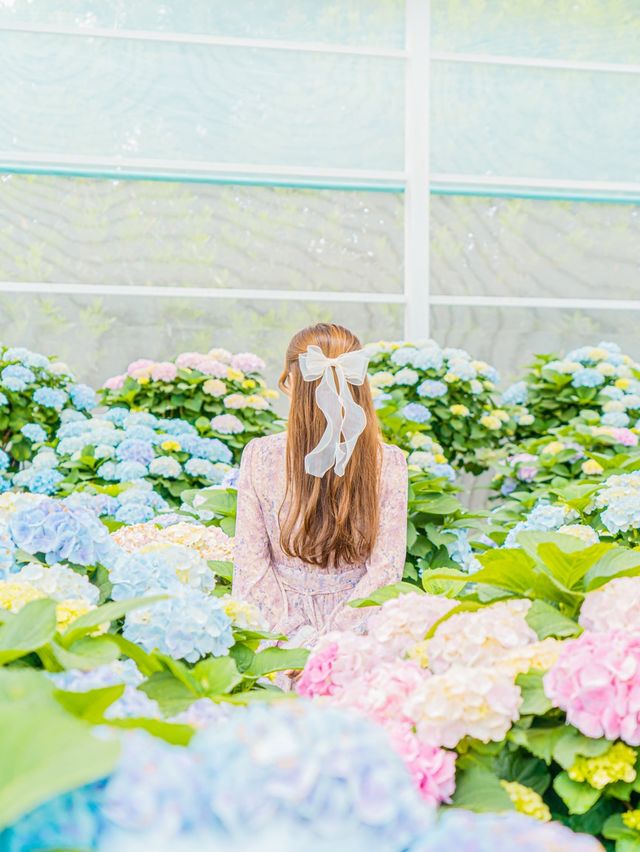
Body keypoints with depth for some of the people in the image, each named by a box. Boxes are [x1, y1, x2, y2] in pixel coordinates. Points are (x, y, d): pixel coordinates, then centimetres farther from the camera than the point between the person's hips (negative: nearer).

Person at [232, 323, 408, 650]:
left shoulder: (259, 455, -3)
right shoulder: (389, 463, -3)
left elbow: (250, 562, -4)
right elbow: (386, 568, -6)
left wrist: (291, 633, -2)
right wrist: (336, 633, -6)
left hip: (281, 629, 0)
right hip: (358, 634, 0)